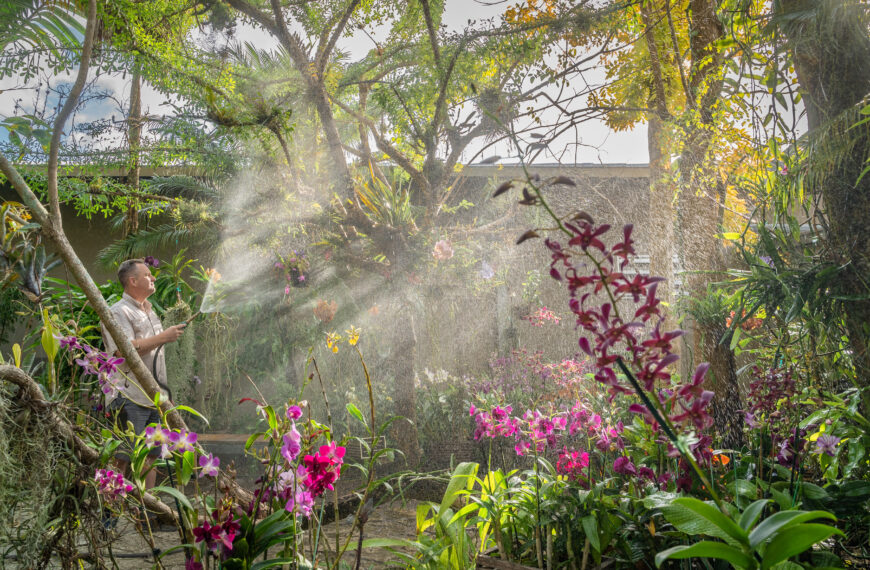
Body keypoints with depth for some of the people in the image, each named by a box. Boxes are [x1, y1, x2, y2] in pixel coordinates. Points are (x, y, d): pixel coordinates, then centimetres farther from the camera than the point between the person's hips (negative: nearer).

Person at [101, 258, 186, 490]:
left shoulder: (150, 312, 21)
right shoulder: (118, 312, -8)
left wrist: (163, 395, 23)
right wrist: (163, 337, -18)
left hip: (154, 398, 9)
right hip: (129, 399, -9)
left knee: (150, 456, 10)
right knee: (121, 459, -8)